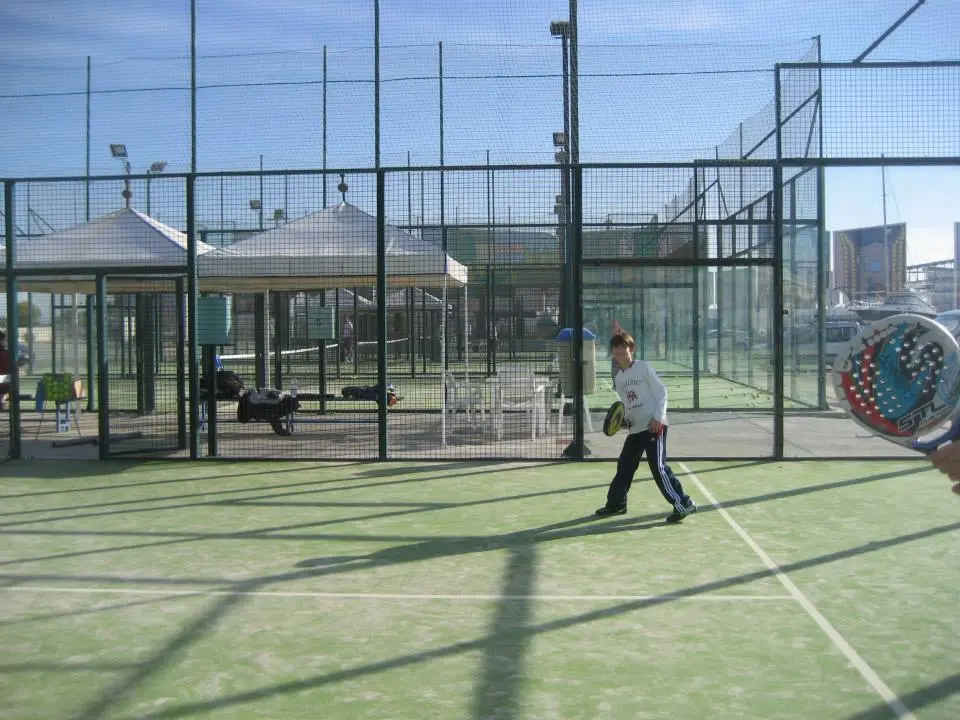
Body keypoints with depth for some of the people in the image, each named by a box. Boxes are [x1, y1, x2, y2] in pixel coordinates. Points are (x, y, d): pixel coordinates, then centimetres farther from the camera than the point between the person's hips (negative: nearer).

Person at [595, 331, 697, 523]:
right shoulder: (618, 378, 14)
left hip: (654, 426, -7)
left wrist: (658, 417, -15)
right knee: (624, 466, 13)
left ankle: (683, 504, -10)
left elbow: (661, 391, -7)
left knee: (658, 467, -14)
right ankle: (616, 503, 28)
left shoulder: (643, 367, -5)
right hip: (635, 428, 8)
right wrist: (624, 419, 1)